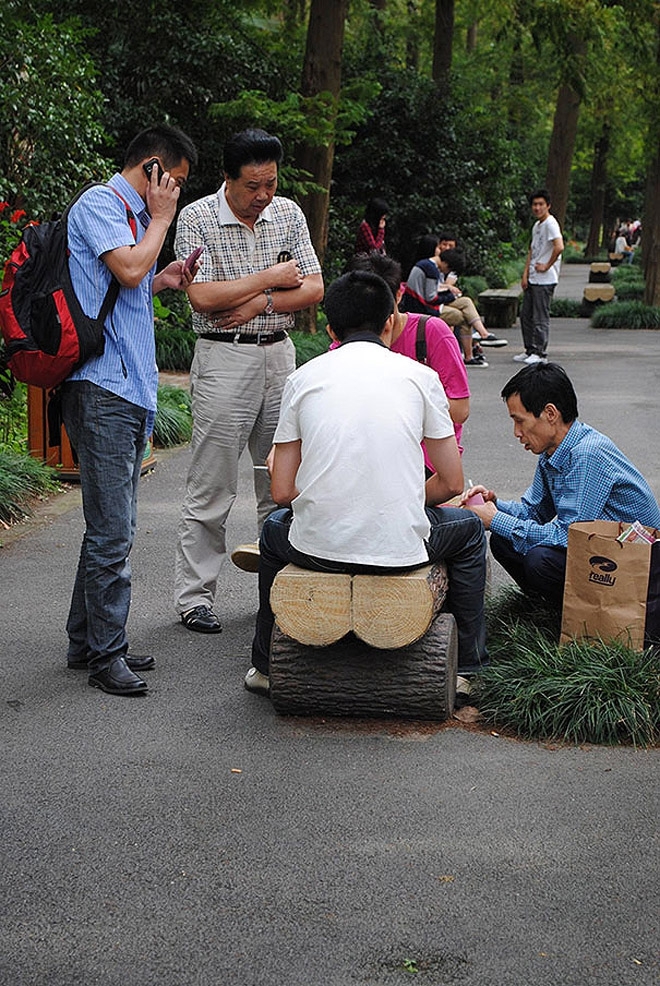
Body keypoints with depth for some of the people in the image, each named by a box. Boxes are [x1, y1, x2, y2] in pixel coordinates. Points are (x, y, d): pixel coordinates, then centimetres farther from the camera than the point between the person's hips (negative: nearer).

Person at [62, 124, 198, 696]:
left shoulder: (130, 214, 23)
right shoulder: (98, 204, -6)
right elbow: (128, 268, -21)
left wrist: (162, 282, 13)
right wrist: (161, 219, -6)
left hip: (129, 390, 10)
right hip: (103, 387, -10)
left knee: (114, 528, 13)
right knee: (112, 530, -8)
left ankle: (89, 642, 20)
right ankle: (105, 653, -1)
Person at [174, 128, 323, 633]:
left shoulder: (288, 213, 7)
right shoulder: (197, 219, -7)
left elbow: (314, 289, 3)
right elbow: (203, 296, -17)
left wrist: (258, 303, -11)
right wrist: (270, 278, -9)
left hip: (280, 354, 5)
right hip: (223, 358, -5)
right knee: (212, 487, -2)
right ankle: (194, 596, 5)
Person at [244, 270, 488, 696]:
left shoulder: (303, 377, 6)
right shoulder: (420, 376, 3)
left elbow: (282, 492, 6)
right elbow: (452, 482, 6)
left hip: (318, 547, 2)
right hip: (401, 548, -1)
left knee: (274, 529, 38)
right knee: (469, 529, 32)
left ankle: (266, 667, 44)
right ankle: (468, 667, 34)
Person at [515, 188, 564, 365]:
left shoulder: (550, 224, -13)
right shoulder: (536, 226, 17)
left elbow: (559, 247, -27)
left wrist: (546, 266, -17)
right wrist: (525, 275, 11)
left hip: (545, 280, -10)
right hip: (532, 279, 10)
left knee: (540, 317, -5)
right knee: (526, 315, 13)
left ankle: (540, 353, 2)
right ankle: (530, 350, 21)